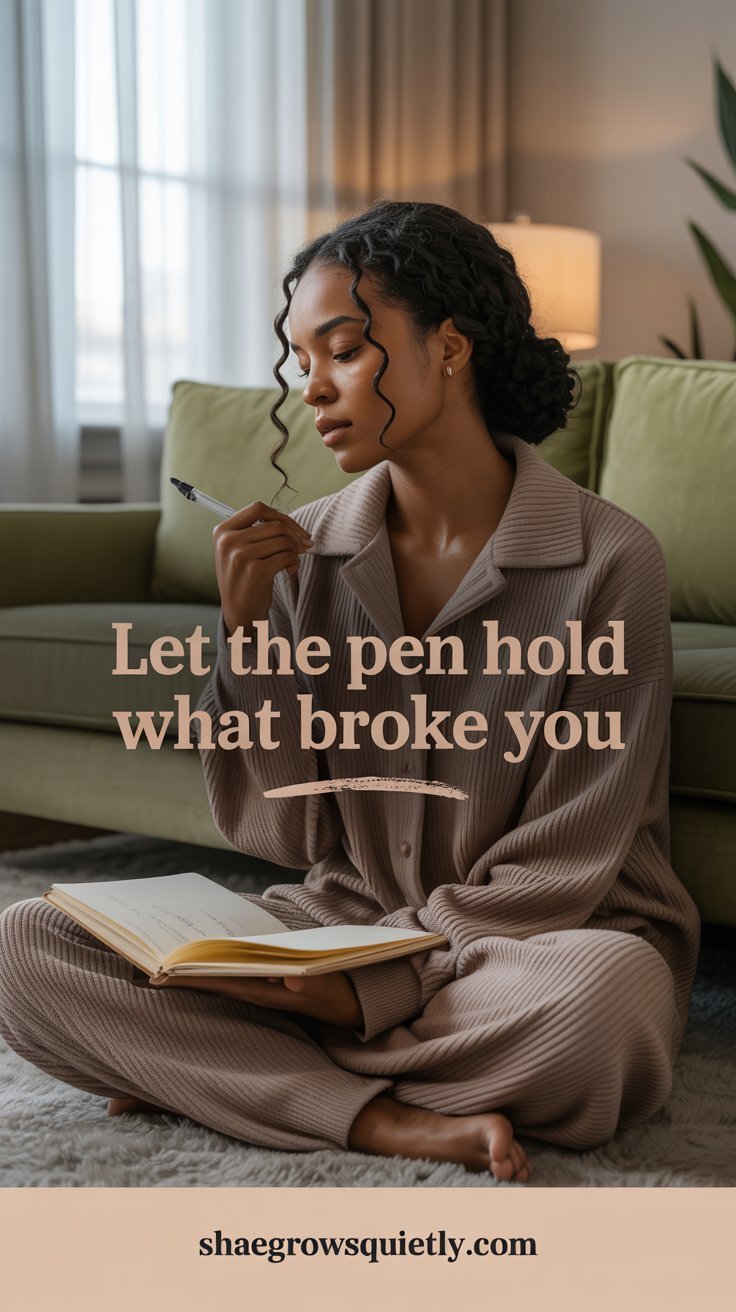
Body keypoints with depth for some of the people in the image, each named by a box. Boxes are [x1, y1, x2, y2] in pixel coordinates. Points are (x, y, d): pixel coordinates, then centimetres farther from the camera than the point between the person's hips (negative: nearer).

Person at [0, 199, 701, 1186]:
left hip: (537, 947, -3)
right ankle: (391, 1122, -22)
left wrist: (378, 989, -20)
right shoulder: (308, 551, 0)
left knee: (603, 993, -40)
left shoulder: (607, 559, -12)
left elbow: (556, 870, -11)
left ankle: (214, 1068, -18)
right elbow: (282, 832, 1)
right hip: (343, 922, 4)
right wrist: (247, 633, -13)